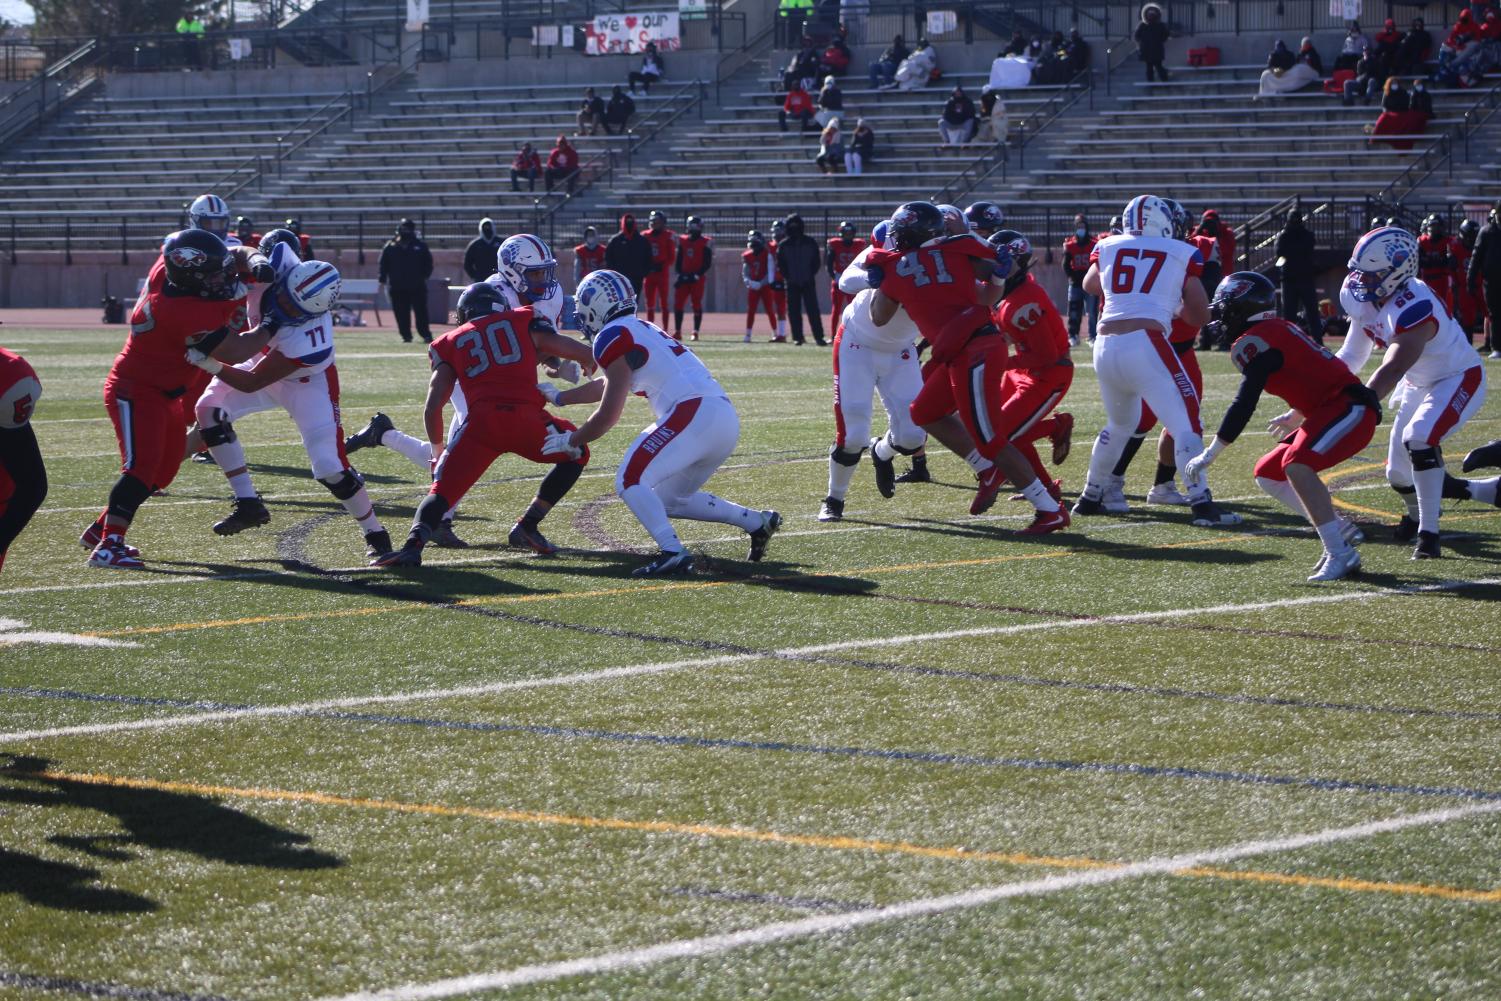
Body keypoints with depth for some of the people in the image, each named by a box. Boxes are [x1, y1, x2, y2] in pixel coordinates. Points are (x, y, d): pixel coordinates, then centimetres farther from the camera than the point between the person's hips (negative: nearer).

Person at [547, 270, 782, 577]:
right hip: (726, 420, 9)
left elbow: (608, 415, -3)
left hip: (696, 416, -9)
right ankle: (757, 522, 21)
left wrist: (570, 441, 13)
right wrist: (559, 398, 51)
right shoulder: (641, 330, 25)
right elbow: (609, 386, 42)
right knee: (668, 500, 22)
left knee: (629, 482, -9)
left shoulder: (614, 337, -3)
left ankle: (673, 553, -24)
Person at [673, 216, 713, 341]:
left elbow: (707, 263, -7)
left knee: (697, 305, -3)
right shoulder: (683, 241, 10)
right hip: (684, 277, 4)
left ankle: (696, 332, 4)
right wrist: (679, 275, 1)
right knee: (678, 304, -1)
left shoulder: (705, 243, -4)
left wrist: (697, 275, -15)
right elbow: (679, 260, 13)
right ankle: (677, 332, 4)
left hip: (697, 278, -4)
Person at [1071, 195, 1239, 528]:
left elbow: (1090, 285, 38)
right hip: (1145, 342, -5)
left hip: (1106, 347, 5)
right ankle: (1202, 504, -18)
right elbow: (1199, 316, 13)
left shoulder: (1108, 248, 16)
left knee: (1120, 424, 27)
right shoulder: (1182, 254, 8)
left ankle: (1090, 498, 35)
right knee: (1185, 422, -5)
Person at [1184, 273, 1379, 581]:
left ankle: (1340, 554, -28)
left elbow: (1244, 405, -16)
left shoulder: (1253, 342, -12)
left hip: (1349, 410, -10)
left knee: (1297, 466, -30)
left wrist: (1209, 455, -9)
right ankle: (1340, 531, 10)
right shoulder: (1277, 330, 17)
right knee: (1267, 474, 11)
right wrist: (1297, 416, 48)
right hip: (1332, 410, 10)